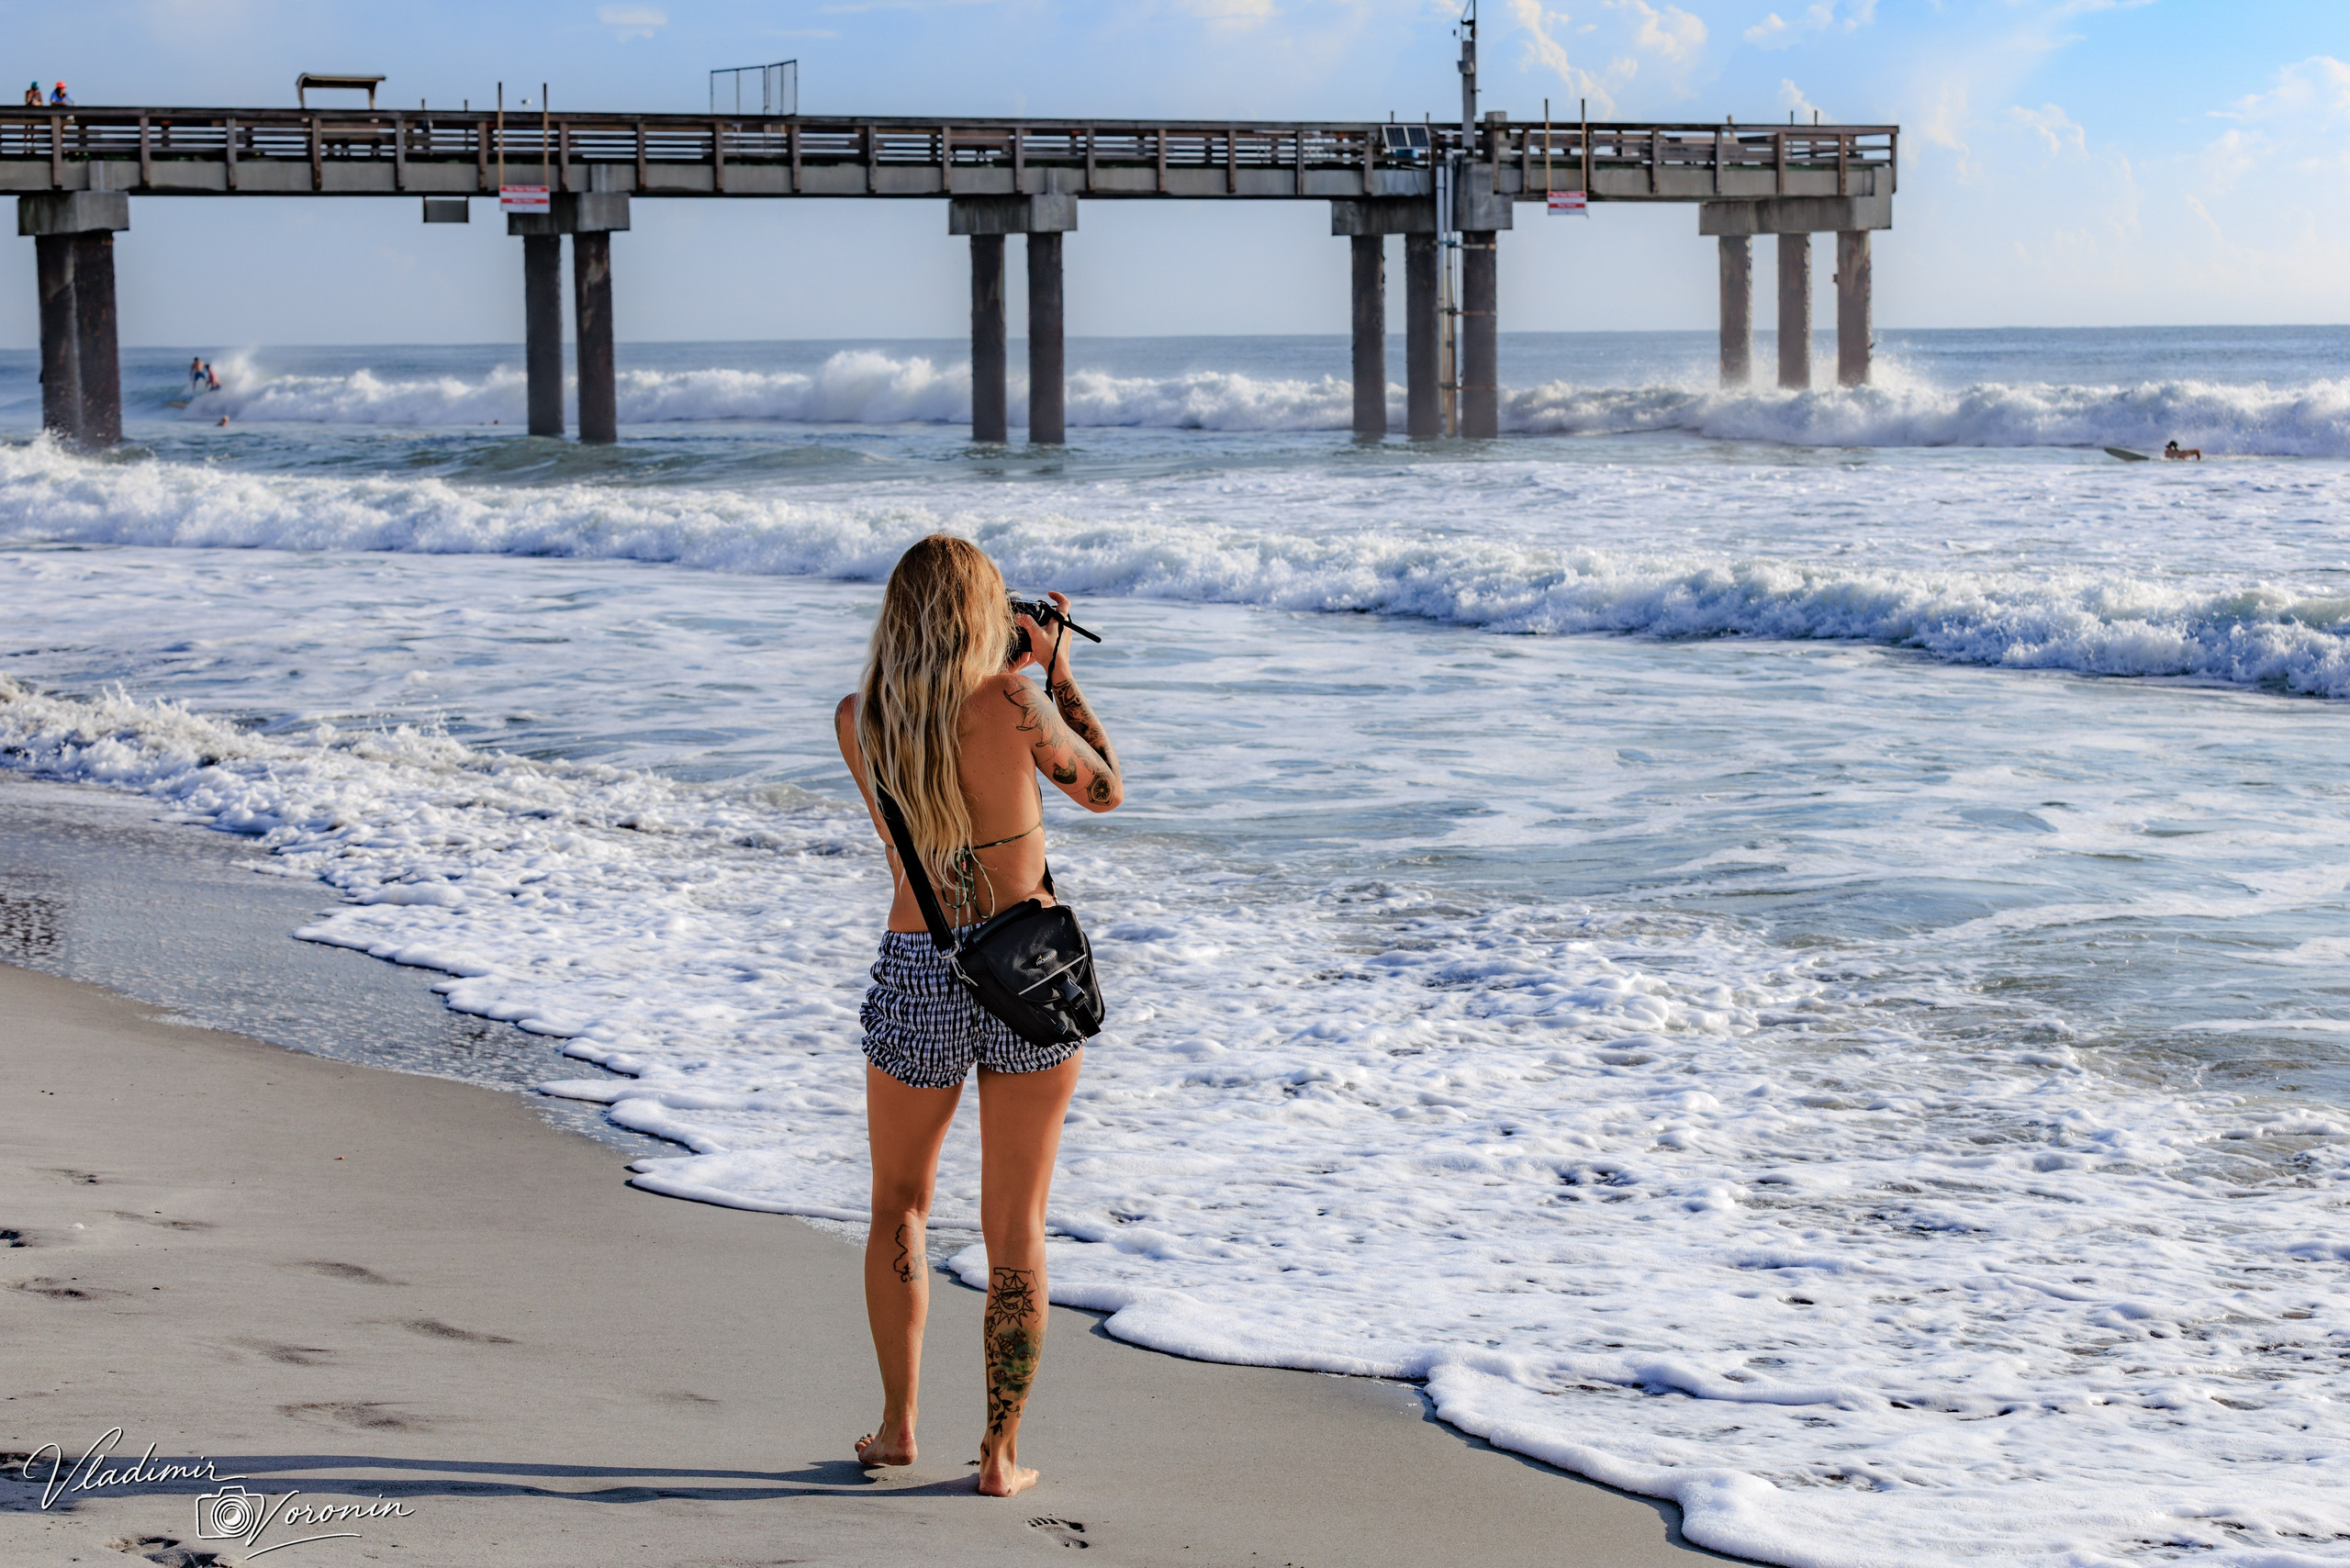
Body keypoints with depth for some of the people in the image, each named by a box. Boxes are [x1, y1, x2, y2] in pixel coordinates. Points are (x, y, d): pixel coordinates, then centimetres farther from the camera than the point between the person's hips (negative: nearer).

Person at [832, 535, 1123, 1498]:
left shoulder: (858, 722, -3)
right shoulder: (1014, 704, -13)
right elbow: (1104, 791, 3)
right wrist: (1056, 671, 11)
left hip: (917, 978, 2)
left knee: (899, 1206, 24)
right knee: (1014, 1229, 9)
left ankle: (899, 1423, 23)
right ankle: (1000, 1454, 12)